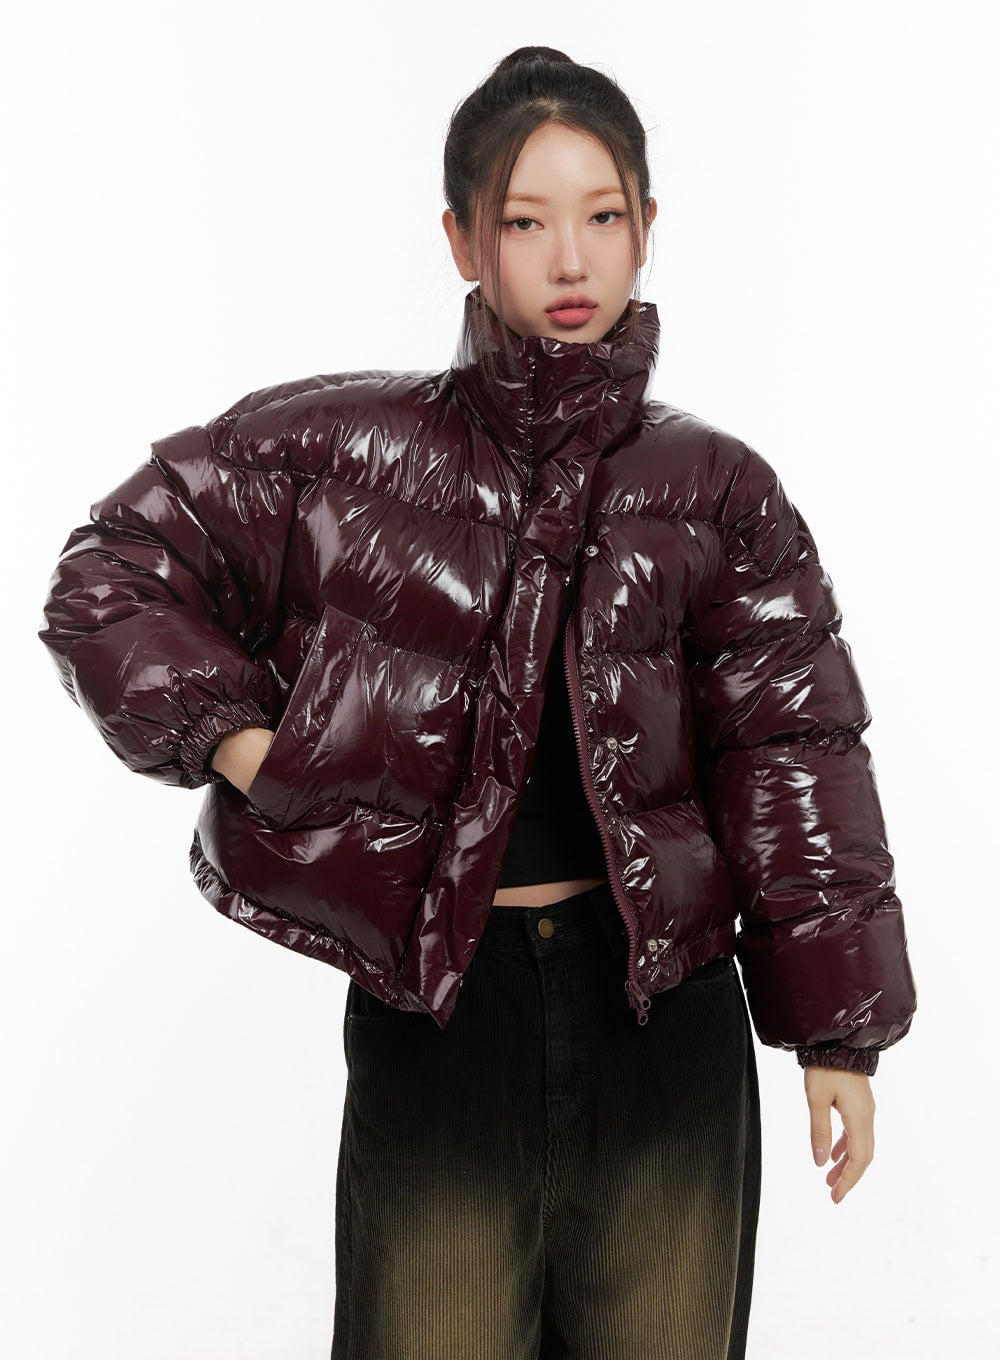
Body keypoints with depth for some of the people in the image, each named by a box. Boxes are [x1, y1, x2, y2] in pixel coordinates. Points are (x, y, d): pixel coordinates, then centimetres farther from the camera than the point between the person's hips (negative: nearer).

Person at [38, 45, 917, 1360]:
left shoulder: (716, 492, 2)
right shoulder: (343, 450, -2)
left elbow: (792, 763, 3)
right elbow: (109, 576, 5)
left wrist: (838, 1030, 2)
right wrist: (240, 739, -7)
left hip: (669, 1013, 2)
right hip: (434, 1012, -1)